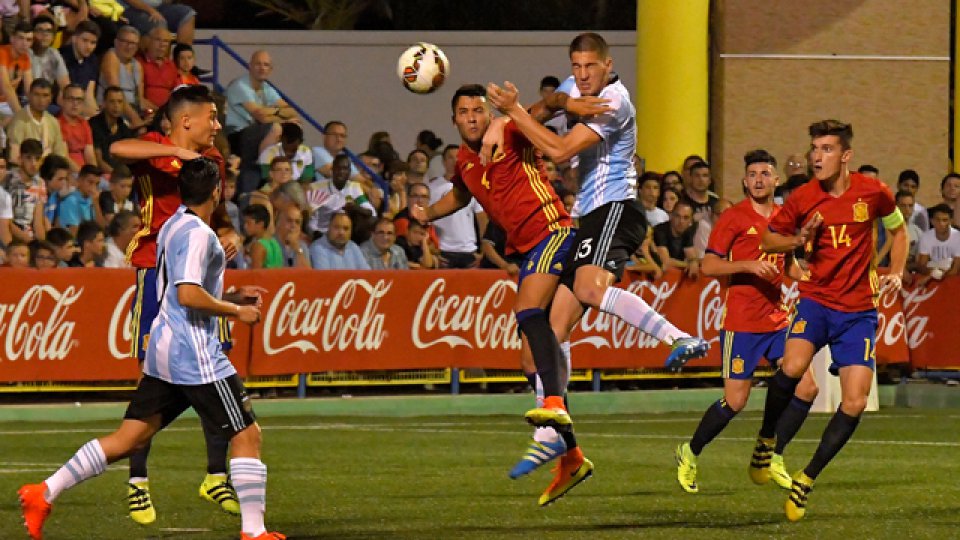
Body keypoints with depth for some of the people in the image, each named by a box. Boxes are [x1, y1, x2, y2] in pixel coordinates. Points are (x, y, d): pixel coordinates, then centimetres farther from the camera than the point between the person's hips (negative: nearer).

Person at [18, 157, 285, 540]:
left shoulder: (172, 226, 16)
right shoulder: (197, 232, -14)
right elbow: (189, 295, -24)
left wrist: (232, 296, 23)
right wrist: (235, 311, -12)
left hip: (164, 349, 9)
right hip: (194, 354, -9)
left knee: (130, 437, 9)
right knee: (247, 435, -2)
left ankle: (43, 494, 6)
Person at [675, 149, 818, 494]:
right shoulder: (733, 218, -6)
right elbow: (709, 266, -10)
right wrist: (749, 265, -22)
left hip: (778, 319, 6)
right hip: (742, 322, -6)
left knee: (807, 388, -5)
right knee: (735, 401, -6)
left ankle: (774, 457, 11)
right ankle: (689, 454, 17)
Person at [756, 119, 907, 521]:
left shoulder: (873, 192, -4)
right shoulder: (802, 199, -4)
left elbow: (898, 229, 16)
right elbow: (769, 239, 10)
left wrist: (896, 273, 4)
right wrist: (799, 240, -11)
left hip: (859, 309, 1)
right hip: (816, 300, -1)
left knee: (854, 403, -9)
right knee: (792, 367, -30)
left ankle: (806, 480, 6)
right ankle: (766, 439, -2)